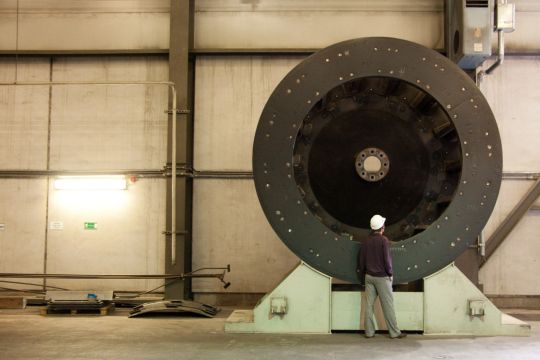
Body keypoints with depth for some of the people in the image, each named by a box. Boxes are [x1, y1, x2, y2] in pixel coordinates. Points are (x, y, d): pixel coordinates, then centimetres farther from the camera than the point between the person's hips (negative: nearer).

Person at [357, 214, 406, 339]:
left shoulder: (366, 241, 4)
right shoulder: (383, 240, -12)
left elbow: (361, 260, 8)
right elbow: (387, 259, -14)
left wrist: (362, 276, 18)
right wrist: (390, 273, 1)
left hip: (369, 276, 5)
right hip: (382, 277, -5)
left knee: (369, 305, 6)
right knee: (388, 305, 1)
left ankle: (369, 332, 10)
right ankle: (394, 332, 6)